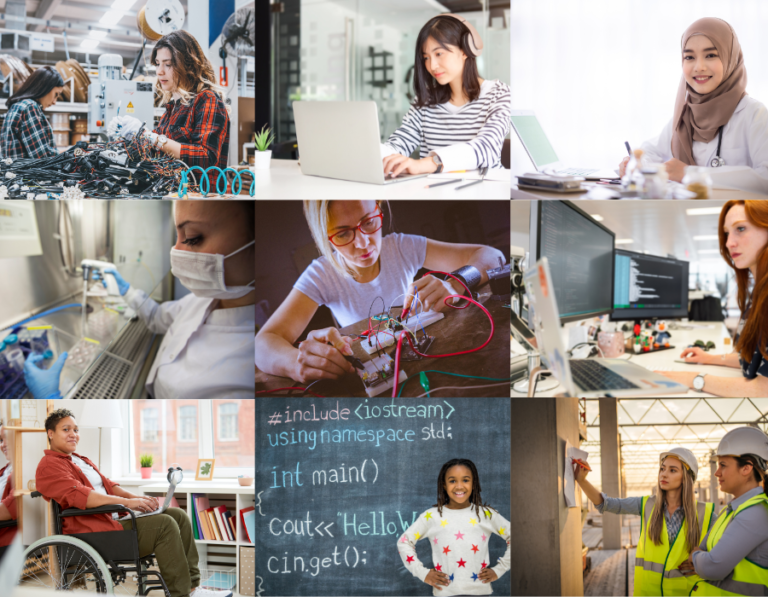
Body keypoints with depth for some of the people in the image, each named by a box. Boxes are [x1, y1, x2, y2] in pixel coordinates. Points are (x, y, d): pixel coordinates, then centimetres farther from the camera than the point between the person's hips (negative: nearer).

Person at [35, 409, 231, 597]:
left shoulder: (80, 460, 27)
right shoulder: (49, 466, -7)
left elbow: (107, 484, 21)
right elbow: (78, 496, -21)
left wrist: (137, 497, 0)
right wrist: (127, 502, -26)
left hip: (113, 518, 10)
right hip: (92, 531, -10)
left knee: (178, 516, -3)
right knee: (164, 525, -23)